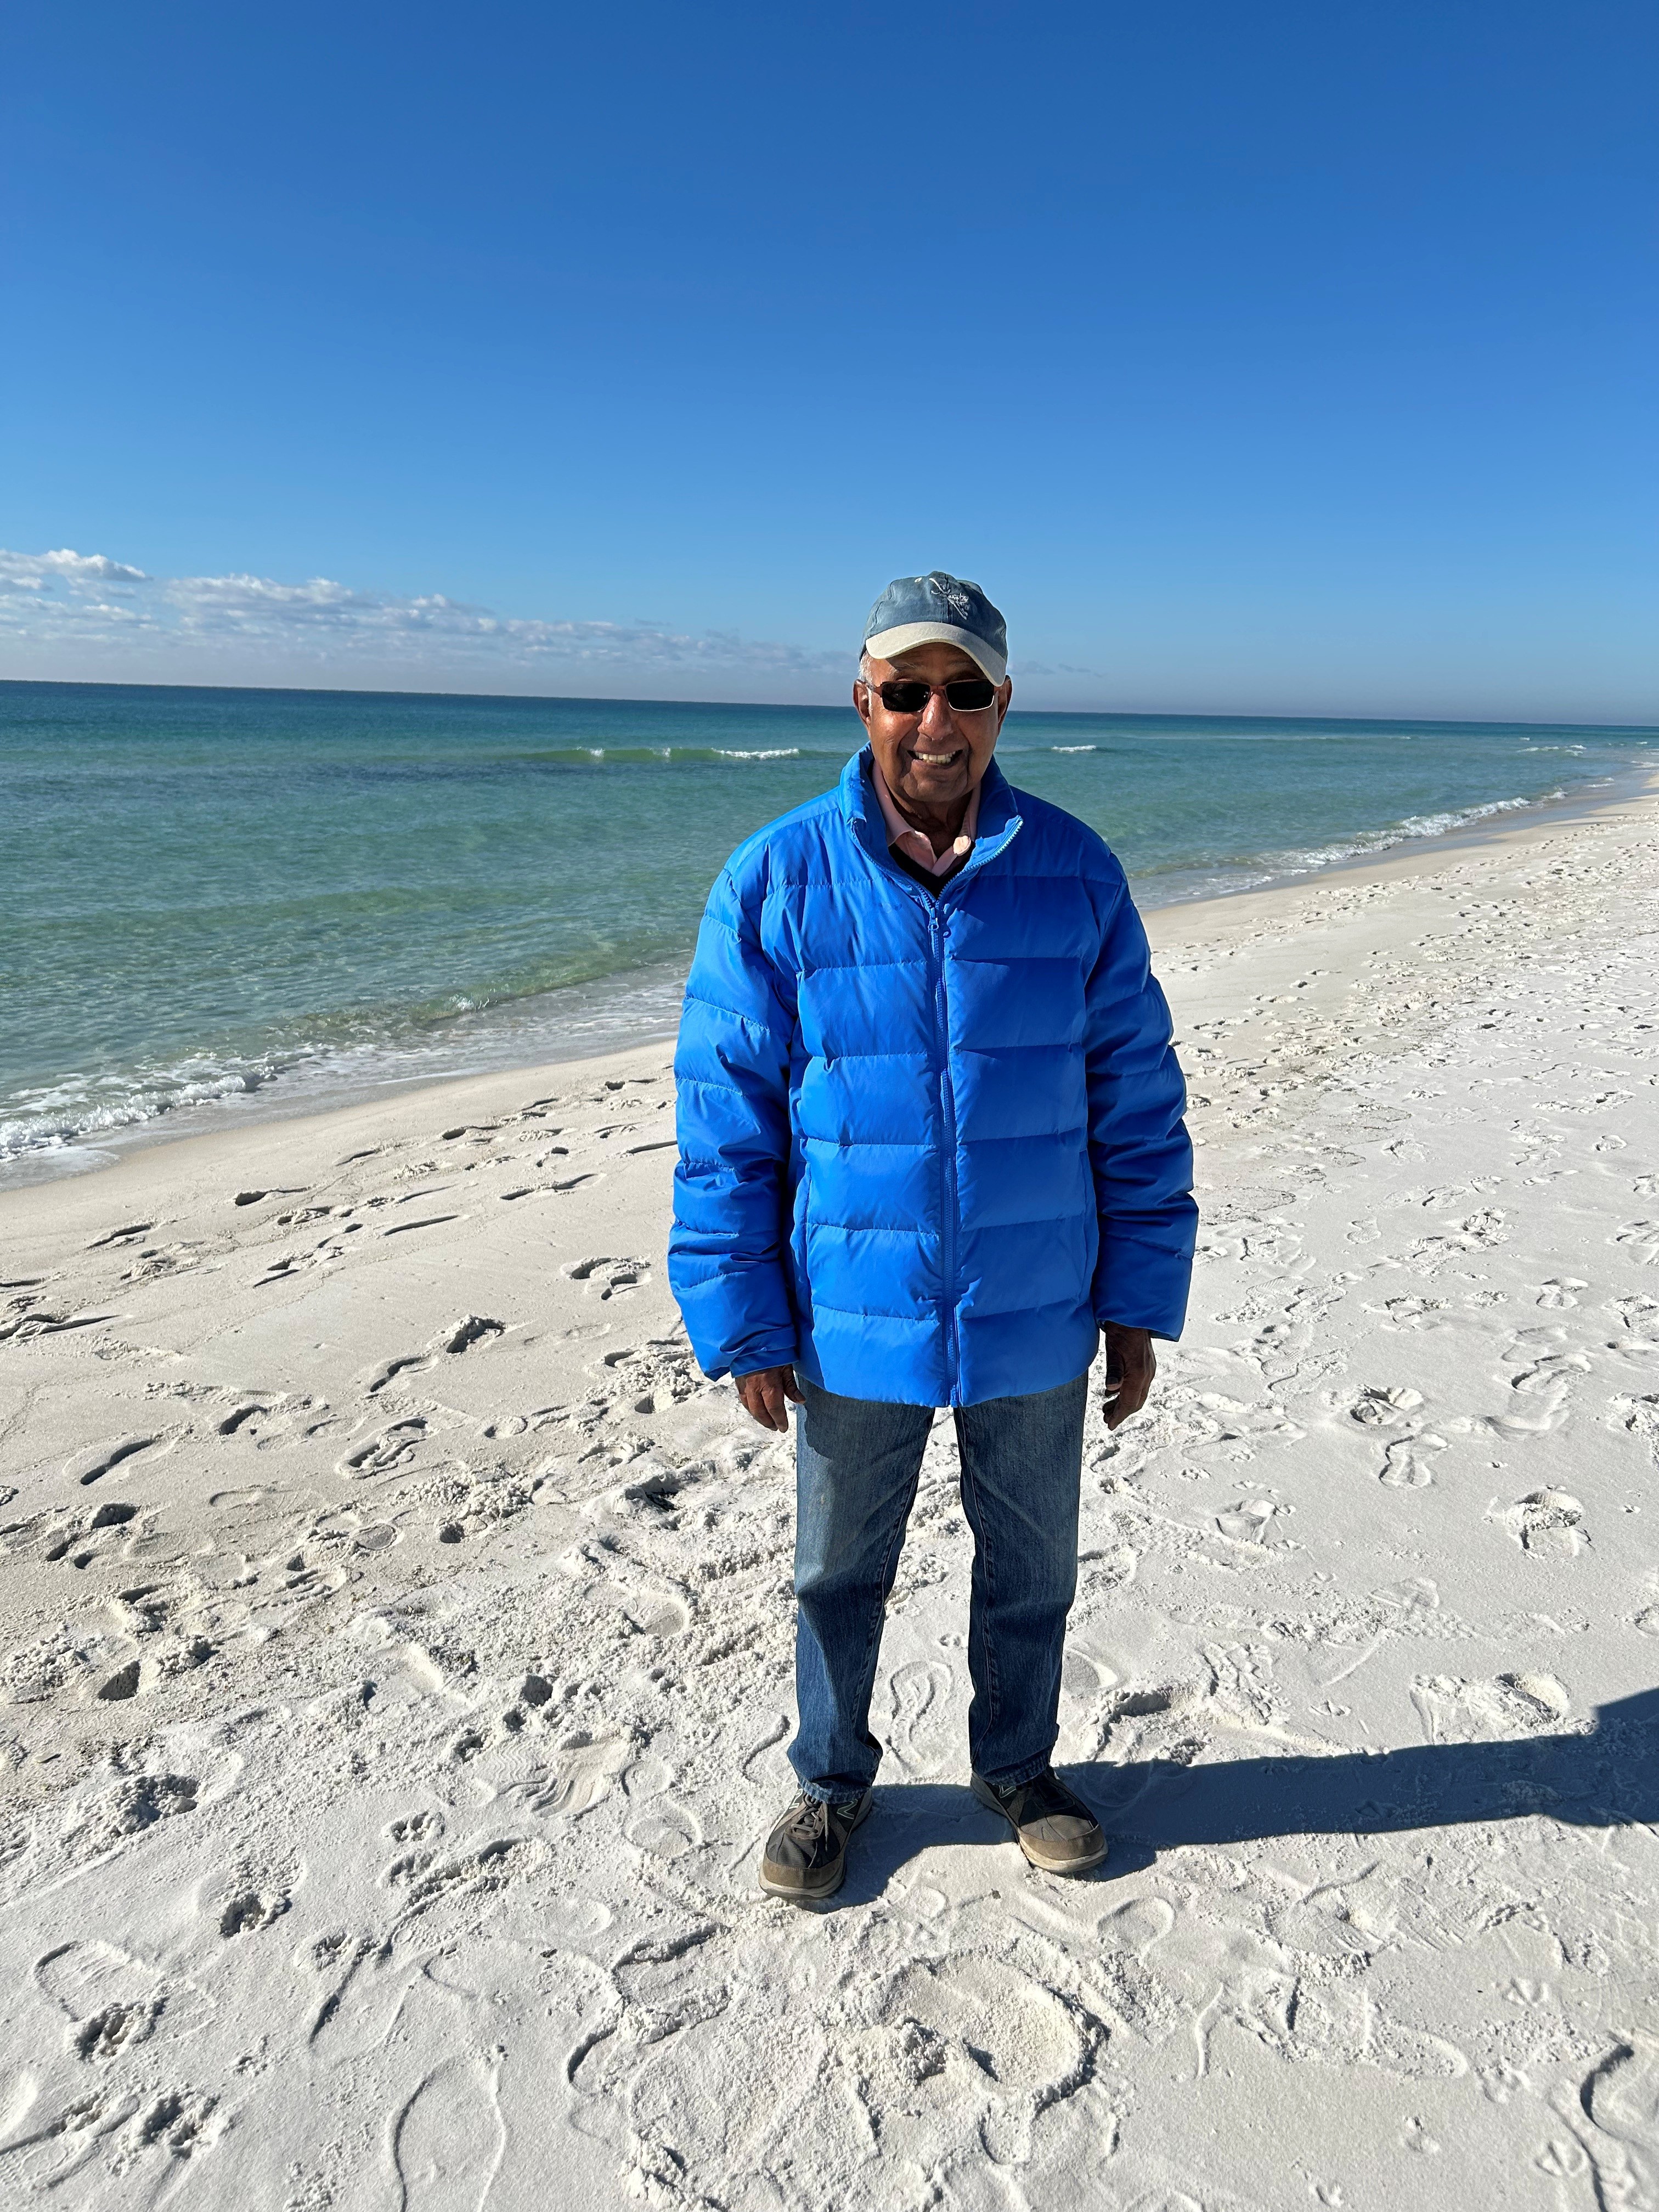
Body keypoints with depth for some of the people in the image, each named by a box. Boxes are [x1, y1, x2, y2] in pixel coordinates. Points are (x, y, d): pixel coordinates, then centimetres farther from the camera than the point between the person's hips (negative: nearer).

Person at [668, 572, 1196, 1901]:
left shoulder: (1076, 876, -4)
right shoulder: (776, 882, -9)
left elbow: (1139, 1105, 1)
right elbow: (724, 1121, -6)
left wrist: (1139, 1304, 1)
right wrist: (740, 1326, -7)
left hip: (1036, 1321, 2)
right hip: (853, 1320, -1)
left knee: (1031, 1568, 21)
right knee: (841, 1572, 19)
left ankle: (1019, 1766, 47)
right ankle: (834, 1782, 45)